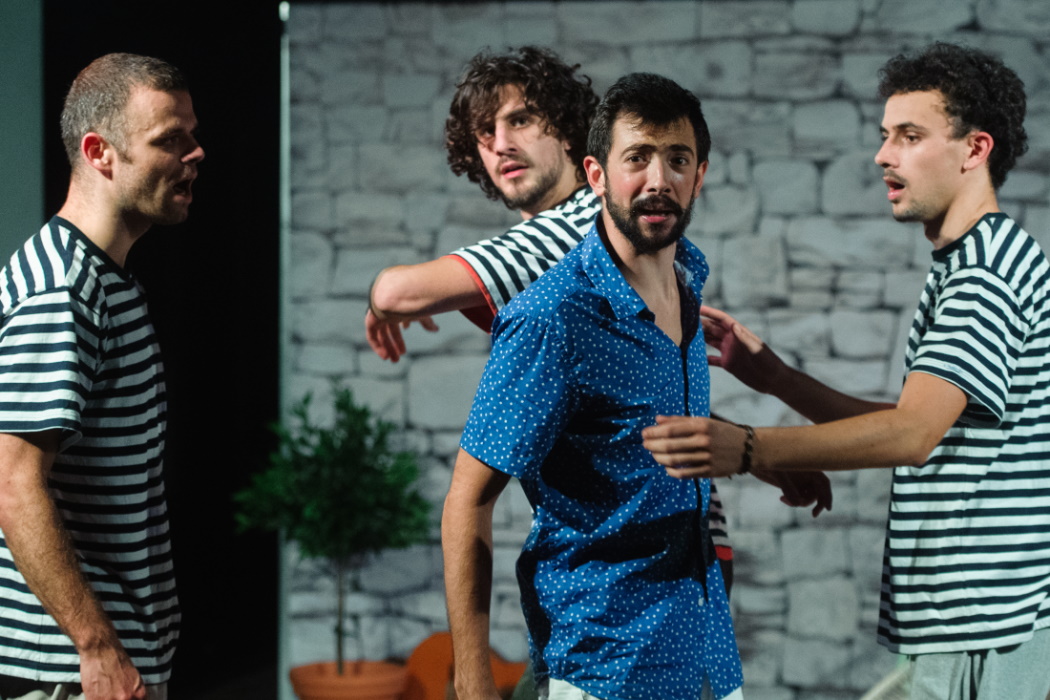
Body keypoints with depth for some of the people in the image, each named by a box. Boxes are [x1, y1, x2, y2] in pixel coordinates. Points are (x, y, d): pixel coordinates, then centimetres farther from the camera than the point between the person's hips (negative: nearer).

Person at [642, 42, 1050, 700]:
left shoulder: (989, 270, -17)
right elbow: (917, 425, 18)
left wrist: (750, 449, -37)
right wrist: (773, 376, 10)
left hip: (987, 619, -10)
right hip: (972, 615, 10)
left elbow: (911, 433, -28)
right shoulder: (968, 265, 18)